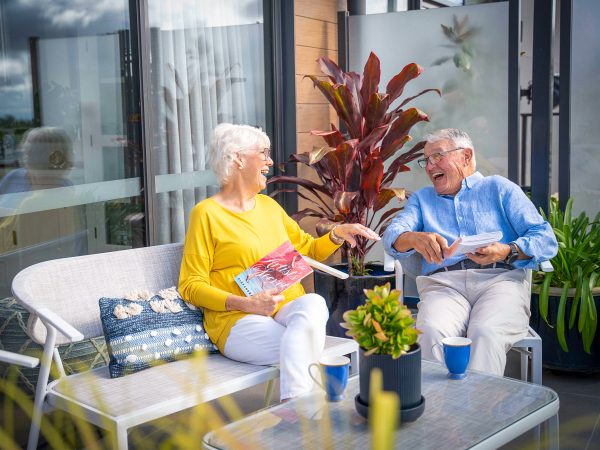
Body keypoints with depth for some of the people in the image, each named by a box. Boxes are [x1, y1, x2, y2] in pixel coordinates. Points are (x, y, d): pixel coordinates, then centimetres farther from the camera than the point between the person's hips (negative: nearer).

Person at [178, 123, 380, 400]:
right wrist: (244, 303, -17)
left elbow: (308, 250, 30)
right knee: (300, 351, -34)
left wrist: (338, 234, 9)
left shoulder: (269, 206, 20)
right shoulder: (206, 213, 1)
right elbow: (190, 286, -3)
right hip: (238, 319, -5)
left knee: (314, 303, -32)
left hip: (290, 307, 5)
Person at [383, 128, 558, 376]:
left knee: (485, 333, -35)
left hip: (500, 278, -1)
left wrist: (508, 252, -13)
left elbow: (546, 239, 8)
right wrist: (415, 239, -17)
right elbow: (392, 234, 8)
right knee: (431, 332, -33)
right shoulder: (422, 198, 29)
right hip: (442, 283, 2)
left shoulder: (499, 188, 20)